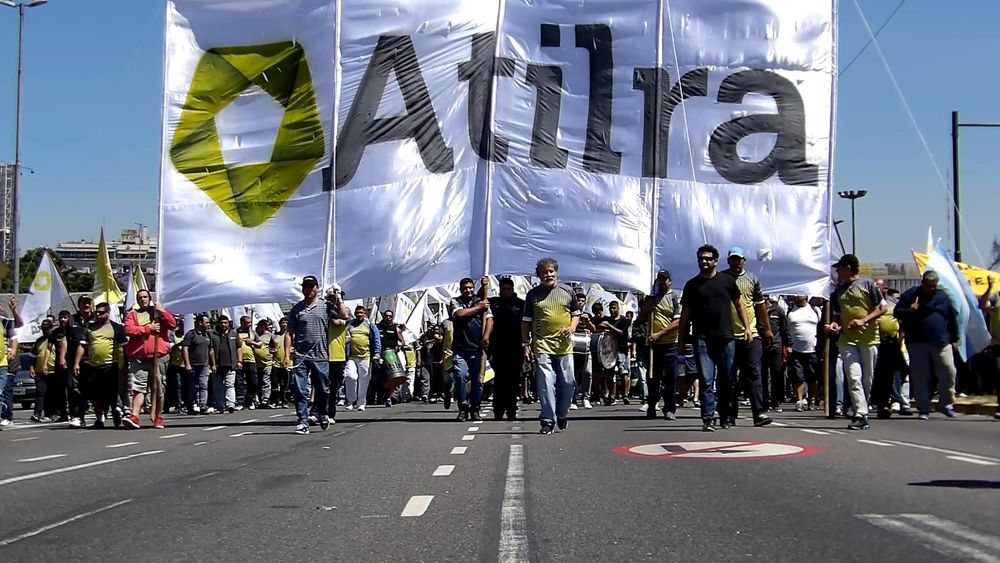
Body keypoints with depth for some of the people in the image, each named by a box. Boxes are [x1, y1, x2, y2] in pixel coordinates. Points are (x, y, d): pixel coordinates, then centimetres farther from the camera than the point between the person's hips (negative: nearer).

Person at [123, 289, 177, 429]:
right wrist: (148, 328, -8)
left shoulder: (160, 312, 15)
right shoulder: (132, 315, 13)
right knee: (138, 387, -11)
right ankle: (134, 417, -18)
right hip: (138, 358, 0)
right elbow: (128, 330, -4)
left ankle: (158, 417, 15)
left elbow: (173, 325, 1)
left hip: (158, 357, 0)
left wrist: (162, 311, -8)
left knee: (159, 388, 5)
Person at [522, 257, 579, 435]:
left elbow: (576, 314, 19)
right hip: (542, 346, -2)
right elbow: (526, 321, 10)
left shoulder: (567, 292, 11)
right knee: (546, 384, -8)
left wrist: (572, 327, -2)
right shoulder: (533, 294, 8)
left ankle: (562, 415, 26)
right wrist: (525, 344, 3)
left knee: (568, 383, 4)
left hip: (564, 345, 2)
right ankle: (548, 421, -4)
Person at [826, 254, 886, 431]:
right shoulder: (838, 291, 15)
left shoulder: (867, 284, 0)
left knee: (867, 379, 3)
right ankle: (861, 416, -15)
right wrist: (835, 324, -2)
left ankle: (862, 412, 14)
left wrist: (863, 320, -14)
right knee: (854, 378, -10)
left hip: (868, 338, -3)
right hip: (847, 340, 3)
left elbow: (882, 308, -2)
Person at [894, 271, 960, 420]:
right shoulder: (910, 295, 4)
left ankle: (946, 404, 12)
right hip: (918, 344, -2)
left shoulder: (943, 296, 11)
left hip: (942, 343, 2)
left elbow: (952, 318, 16)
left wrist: (954, 339, 16)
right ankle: (923, 409, 8)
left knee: (949, 373, -5)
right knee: (920, 378, 0)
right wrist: (909, 311, -18)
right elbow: (896, 312, 2)